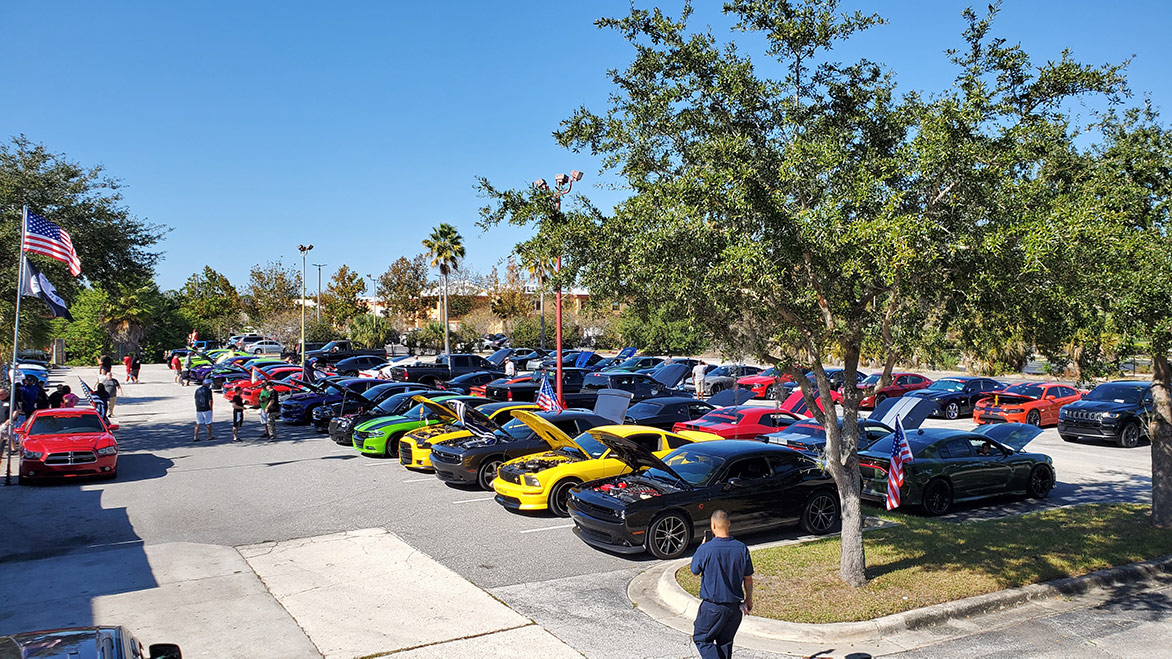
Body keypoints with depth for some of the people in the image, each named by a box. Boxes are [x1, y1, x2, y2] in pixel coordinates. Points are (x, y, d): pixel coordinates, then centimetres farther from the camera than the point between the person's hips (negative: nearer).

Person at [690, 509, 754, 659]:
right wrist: (749, 599, 20)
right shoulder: (742, 548, -6)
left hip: (712, 607, -4)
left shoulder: (705, 549, -18)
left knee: (700, 638, 12)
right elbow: (748, 579, 4)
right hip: (735, 606, 4)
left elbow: (694, 571, 0)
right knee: (725, 642, 20)